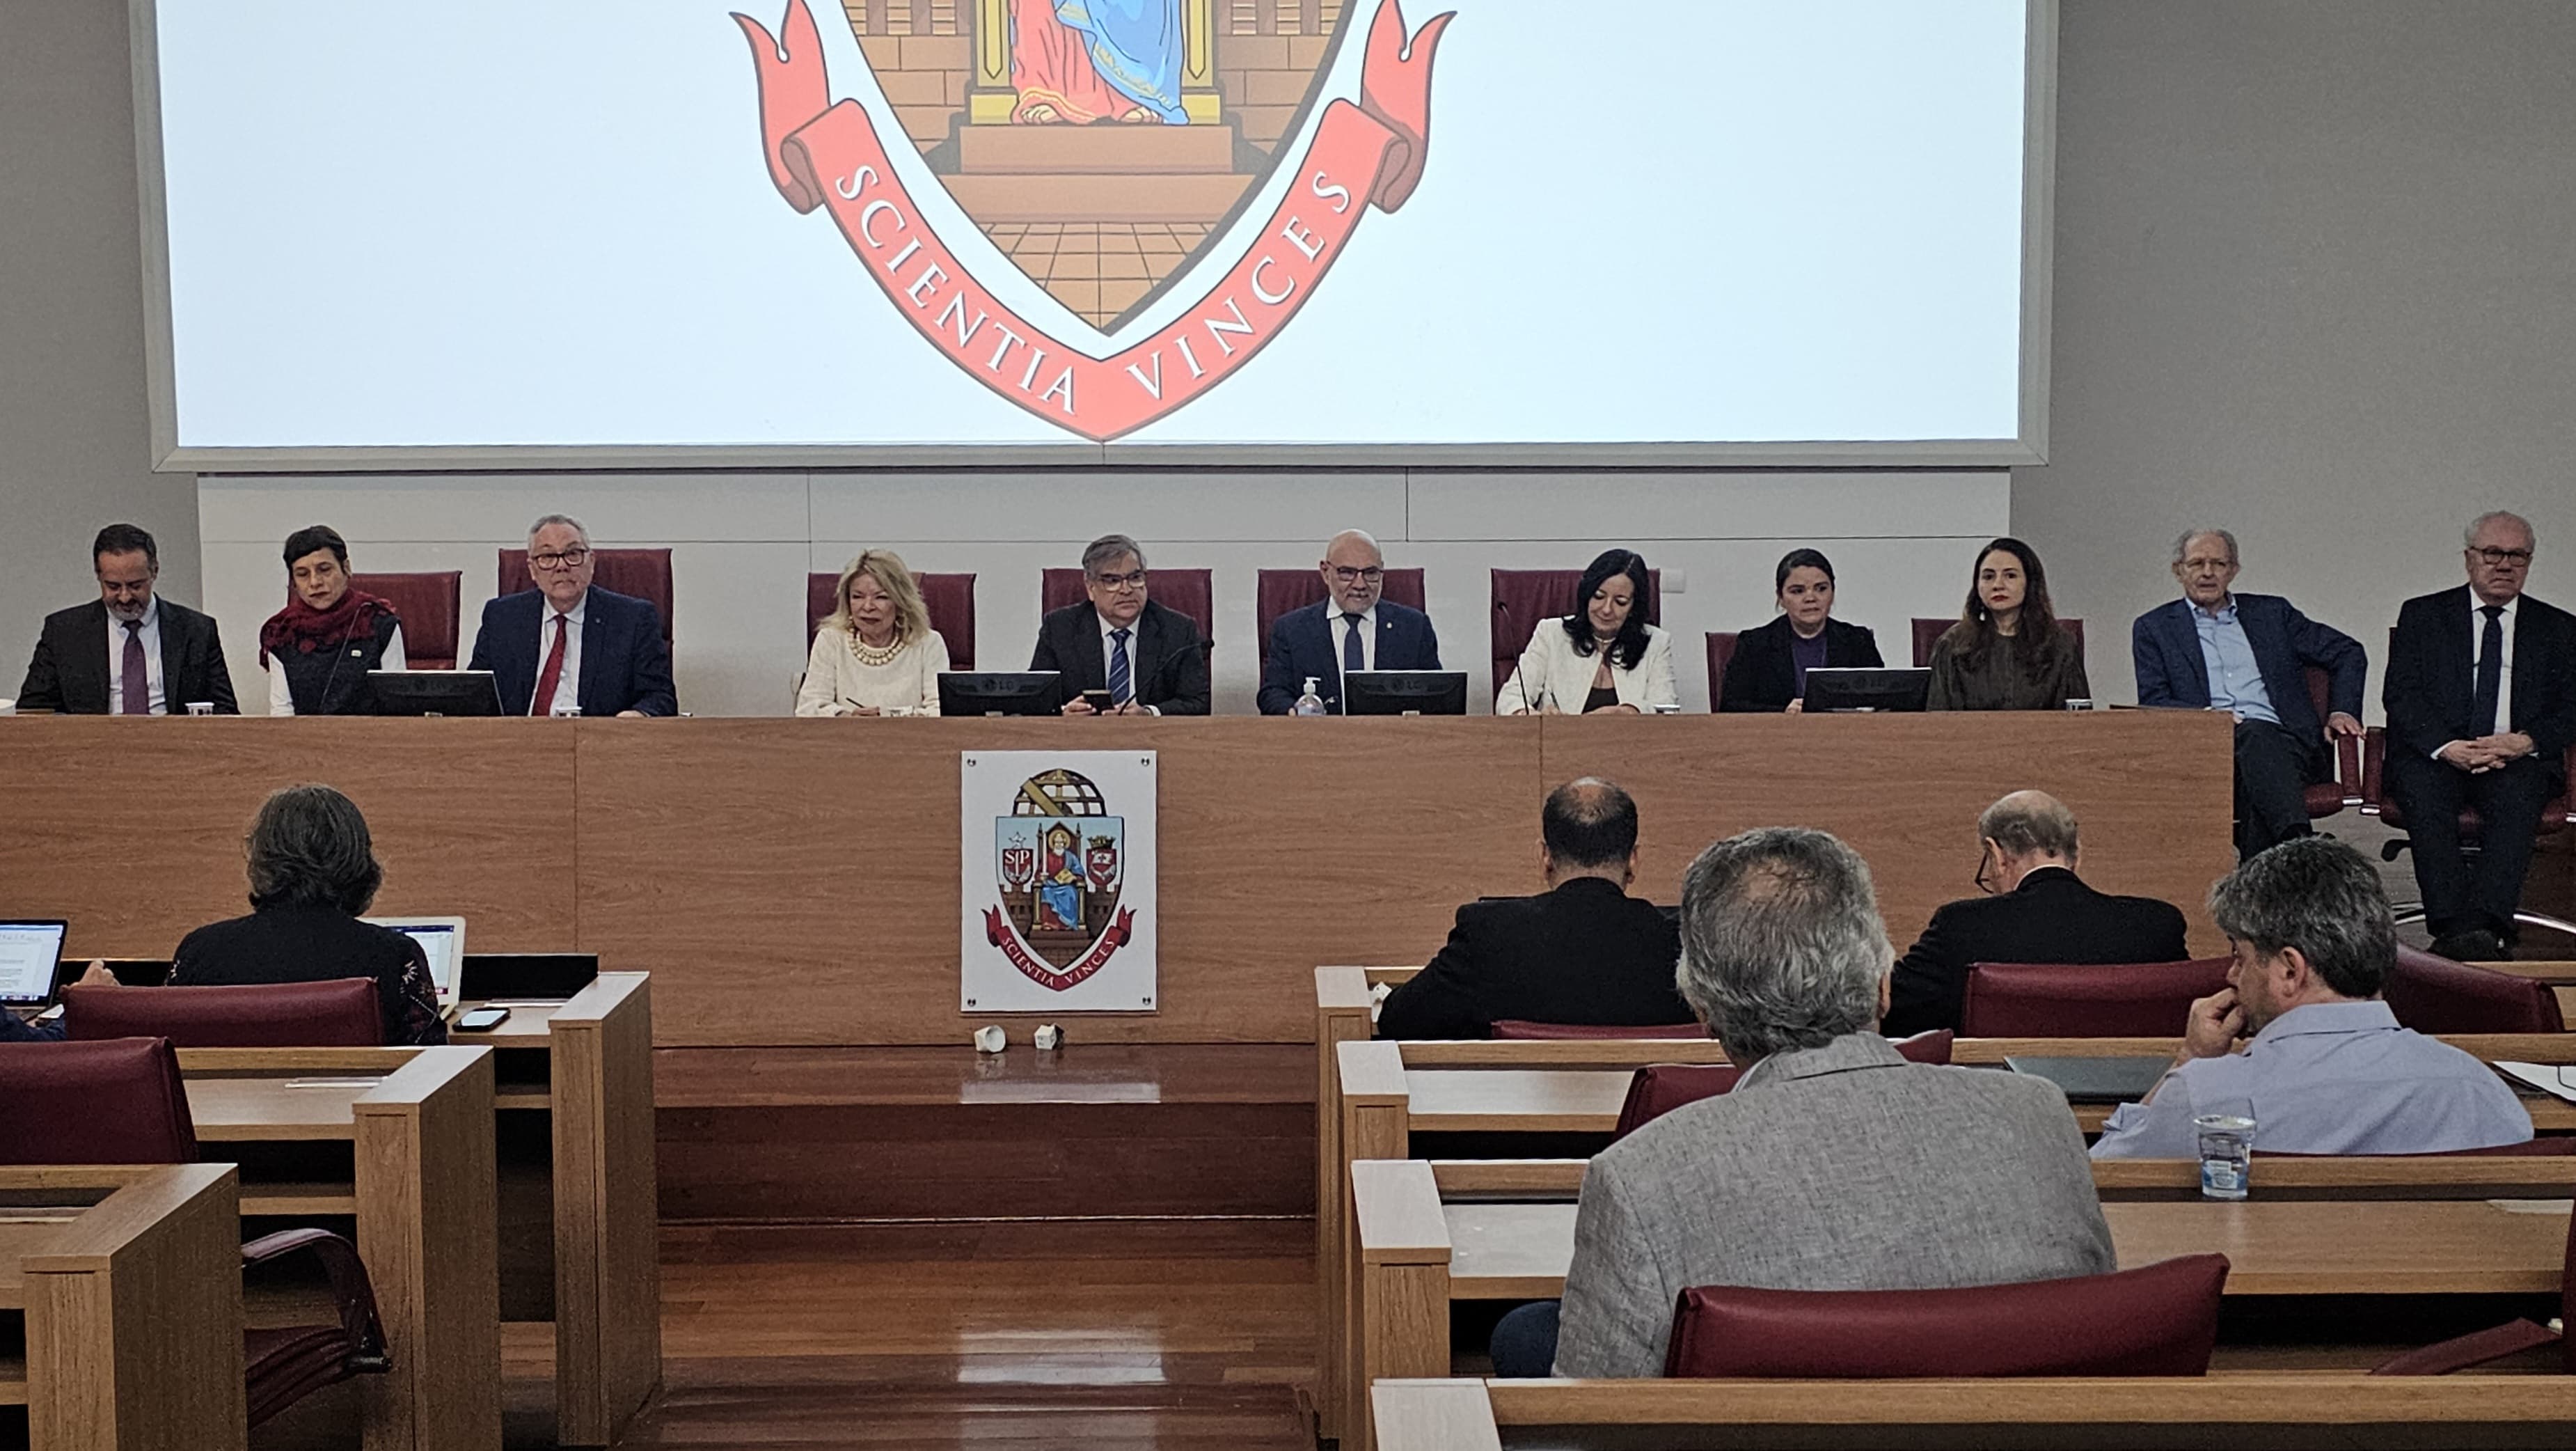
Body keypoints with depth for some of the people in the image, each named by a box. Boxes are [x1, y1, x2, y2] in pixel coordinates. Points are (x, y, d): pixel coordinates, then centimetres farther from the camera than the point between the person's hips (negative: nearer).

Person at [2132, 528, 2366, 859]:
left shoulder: (2271, 613, 23)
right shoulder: (2154, 628, 18)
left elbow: (2349, 653, 25)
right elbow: (2153, 701, 6)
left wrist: (2342, 711, 8)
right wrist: (2202, 715, -14)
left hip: (2280, 742, 1)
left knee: (2254, 735, -35)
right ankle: (2298, 843, -55)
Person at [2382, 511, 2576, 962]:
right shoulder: (2422, 615, 14)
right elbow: (2400, 694, 2)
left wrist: (2524, 742, -13)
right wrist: (2447, 746, -15)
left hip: (2517, 760, 0)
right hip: (2435, 755, 0)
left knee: (2518, 795, -34)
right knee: (2425, 791, -34)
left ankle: (2485, 928, -47)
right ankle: (2454, 929, -42)